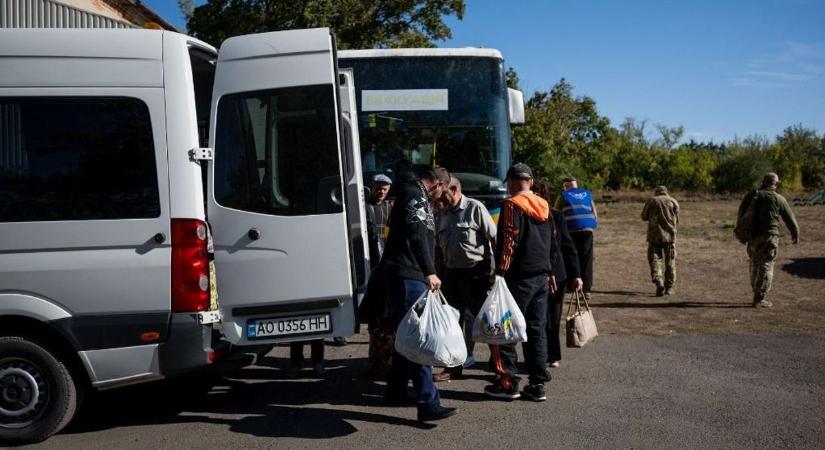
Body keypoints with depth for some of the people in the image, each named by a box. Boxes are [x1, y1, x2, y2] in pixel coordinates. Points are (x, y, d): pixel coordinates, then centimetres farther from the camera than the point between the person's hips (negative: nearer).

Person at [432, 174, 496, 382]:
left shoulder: (475, 208, -7)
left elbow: (494, 238, -10)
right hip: (452, 273, 6)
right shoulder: (441, 214, 10)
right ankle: (453, 367, 22)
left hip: (477, 273, -6)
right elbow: (438, 244, 17)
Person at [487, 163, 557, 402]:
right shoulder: (544, 206, 13)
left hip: (519, 277, -7)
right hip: (541, 276, 7)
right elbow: (553, 244, 19)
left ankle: (507, 382, 3)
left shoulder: (512, 205, -10)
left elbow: (508, 242, -17)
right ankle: (538, 384, 13)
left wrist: (501, 271, -14)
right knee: (537, 329, 10)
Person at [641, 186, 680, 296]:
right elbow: (676, 220, 9)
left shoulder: (651, 201, 4)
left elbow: (644, 217, 10)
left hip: (654, 234, -1)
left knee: (655, 260, 2)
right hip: (670, 235, 1)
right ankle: (669, 287, 16)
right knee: (670, 262, 11)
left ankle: (659, 283, -18)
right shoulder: (673, 201, 6)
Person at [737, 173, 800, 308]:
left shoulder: (750, 196, 6)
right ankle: (759, 300, -7)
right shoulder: (779, 199, -4)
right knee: (766, 268, -2)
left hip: (752, 237, 4)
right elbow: (790, 219, 5)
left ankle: (759, 296, 24)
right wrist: (796, 234, 21)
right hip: (769, 237, -4)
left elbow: (740, 215, 14)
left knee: (755, 266, 16)